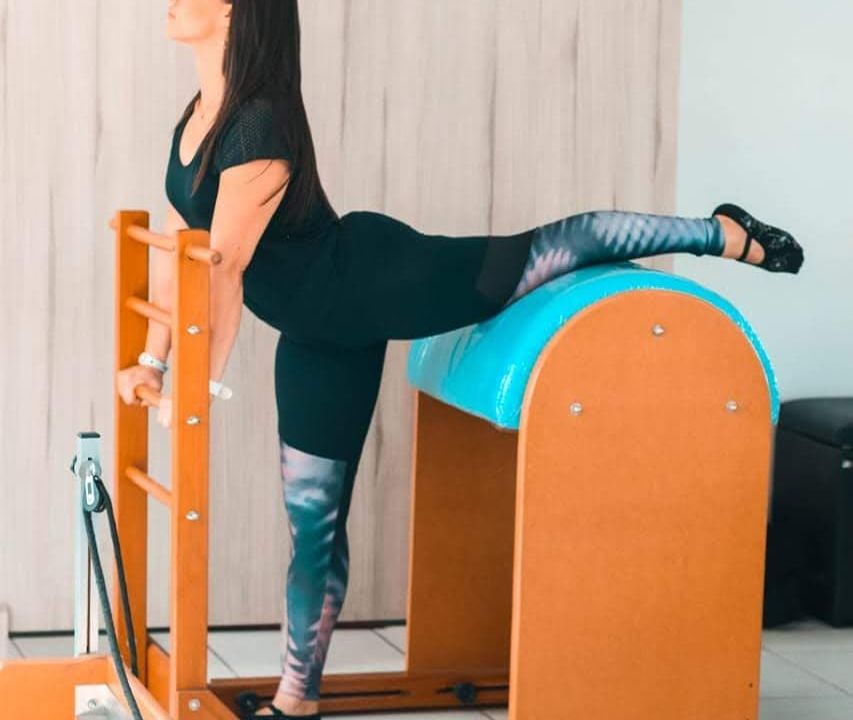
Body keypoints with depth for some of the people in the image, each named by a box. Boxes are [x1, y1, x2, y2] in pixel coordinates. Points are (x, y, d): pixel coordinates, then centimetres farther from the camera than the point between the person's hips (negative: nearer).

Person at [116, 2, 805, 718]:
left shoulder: (260, 127, -28)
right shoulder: (196, 119, 1)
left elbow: (224, 270, -30)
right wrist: (153, 361, 8)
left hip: (379, 284, -9)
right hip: (320, 333, 9)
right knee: (312, 513, 11)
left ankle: (727, 234, 24)